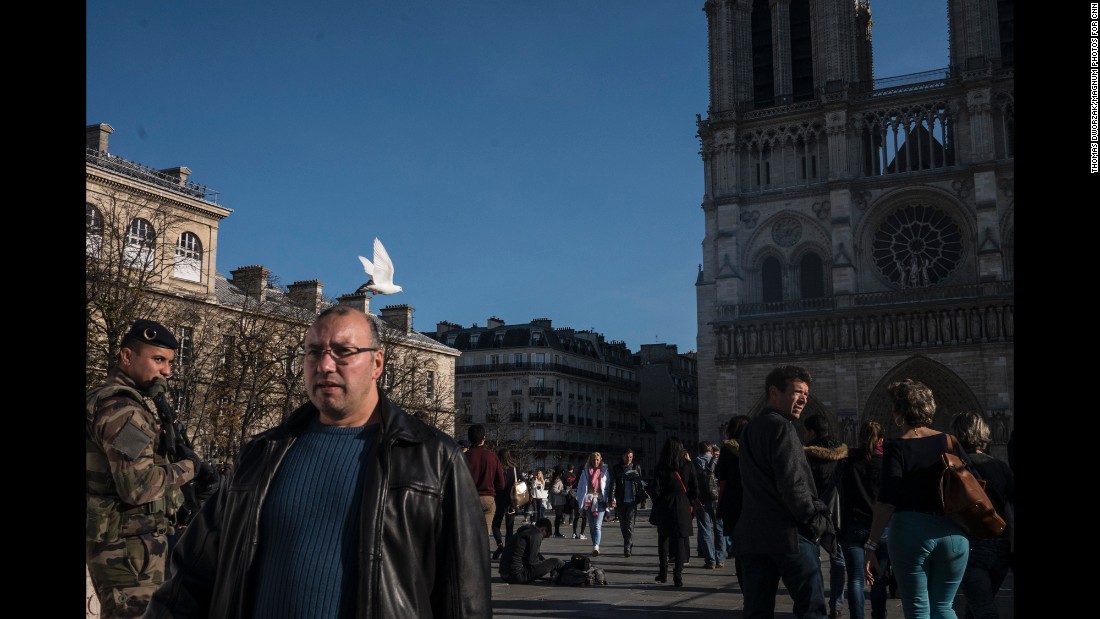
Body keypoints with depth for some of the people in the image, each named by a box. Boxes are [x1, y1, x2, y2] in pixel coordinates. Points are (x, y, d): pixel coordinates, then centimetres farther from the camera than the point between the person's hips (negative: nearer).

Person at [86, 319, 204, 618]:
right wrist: (187, 466, -11)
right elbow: (138, 486, -26)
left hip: (127, 541, 10)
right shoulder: (121, 408, -18)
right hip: (129, 545, -10)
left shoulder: (105, 397, 15)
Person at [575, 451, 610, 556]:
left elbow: (608, 486, 3)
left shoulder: (604, 471, 5)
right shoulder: (585, 471, 8)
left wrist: (608, 501, -5)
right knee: (591, 526, 9)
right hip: (589, 500, 3)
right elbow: (581, 486, 7)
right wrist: (581, 502, 1)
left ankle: (596, 546, -23)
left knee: (597, 526, -14)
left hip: (600, 500, -3)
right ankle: (595, 546, 20)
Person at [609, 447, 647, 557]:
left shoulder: (636, 468, 7)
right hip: (620, 502, 1)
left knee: (629, 525, -10)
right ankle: (630, 546, 25)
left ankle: (627, 548, -12)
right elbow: (613, 484, -1)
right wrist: (612, 499, -12)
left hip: (633, 501, -1)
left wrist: (642, 500, 7)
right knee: (623, 526, 9)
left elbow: (640, 485, 10)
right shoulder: (616, 468, 5)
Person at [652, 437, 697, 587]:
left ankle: (663, 573, 17)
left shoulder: (661, 467, -8)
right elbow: (694, 489, -2)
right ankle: (678, 576, -1)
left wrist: (656, 507, 0)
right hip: (682, 507, 1)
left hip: (665, 507, -1)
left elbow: (656, 490, -9)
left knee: (663, 538, 15)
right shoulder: (687, 466, -3)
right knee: (680, 539, 4)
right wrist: (689, 503, 10)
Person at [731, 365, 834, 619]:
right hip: (788, 534, -8)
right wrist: (817, 523, -5)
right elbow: (792, 484, -16)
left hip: (752, 535, 8)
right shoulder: (781, 427, -8)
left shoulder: (750, 429, 19)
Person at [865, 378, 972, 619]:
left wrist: (871, 545, -11)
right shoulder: (949, 442, 5)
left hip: (911, 532, -4)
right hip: (953, 533, 4)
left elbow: (887, 501, -14)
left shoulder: (896, 447, -7)